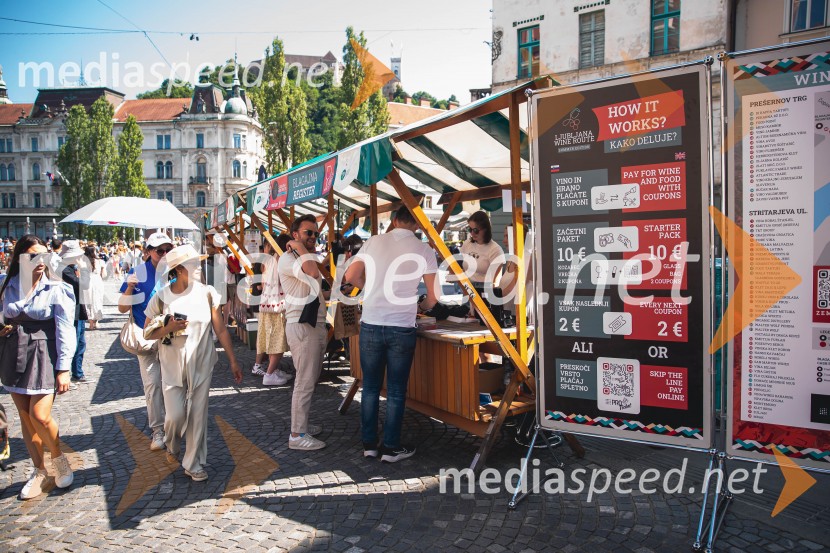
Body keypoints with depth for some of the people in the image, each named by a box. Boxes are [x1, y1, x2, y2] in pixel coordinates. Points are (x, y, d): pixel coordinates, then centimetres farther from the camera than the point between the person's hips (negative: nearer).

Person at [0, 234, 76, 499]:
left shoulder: (56, 289, -7)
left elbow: (65, 331, -9)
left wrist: (63, 369, -13)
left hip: (44, 355, -4)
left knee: (40, 416, -11)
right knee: (25, 416, 9)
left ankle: (59, 457, 17)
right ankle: (39, 470, 24)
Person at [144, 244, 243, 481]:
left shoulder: (207, 293, -4)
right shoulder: (161, 297, -6)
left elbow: (221, 330, 1)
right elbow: (148, 333, 2)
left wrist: (233, 361, 1)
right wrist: (167, 328, -18)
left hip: (201, 364, 1)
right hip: (172, 366, -1)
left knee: (198, 415, 5)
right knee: (176, 414, -2)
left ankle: (194, 463, 21)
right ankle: (171, 444, 33)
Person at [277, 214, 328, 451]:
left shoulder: (308, 257, 20)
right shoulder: (287, 259, -12)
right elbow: (313, 272, -32)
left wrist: (323, 327, 19)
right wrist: (300, 248, -18)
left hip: (315, 325, 10)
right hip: (301, 327, -10)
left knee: (310, 378, 14)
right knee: (305, 382, -8)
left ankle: (302, 424, 25)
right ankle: (297, 435, -1)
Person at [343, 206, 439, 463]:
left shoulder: (374, 242, 2)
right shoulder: (423, 250, -4)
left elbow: (351, 277, 2)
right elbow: (433, 297, -2)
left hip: (370, 326, 2)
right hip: (401, 329, -2)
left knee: (370, 388, 14)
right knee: (396, 391, 10)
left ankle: (369, 444, 23)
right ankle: (391, 448, 18)